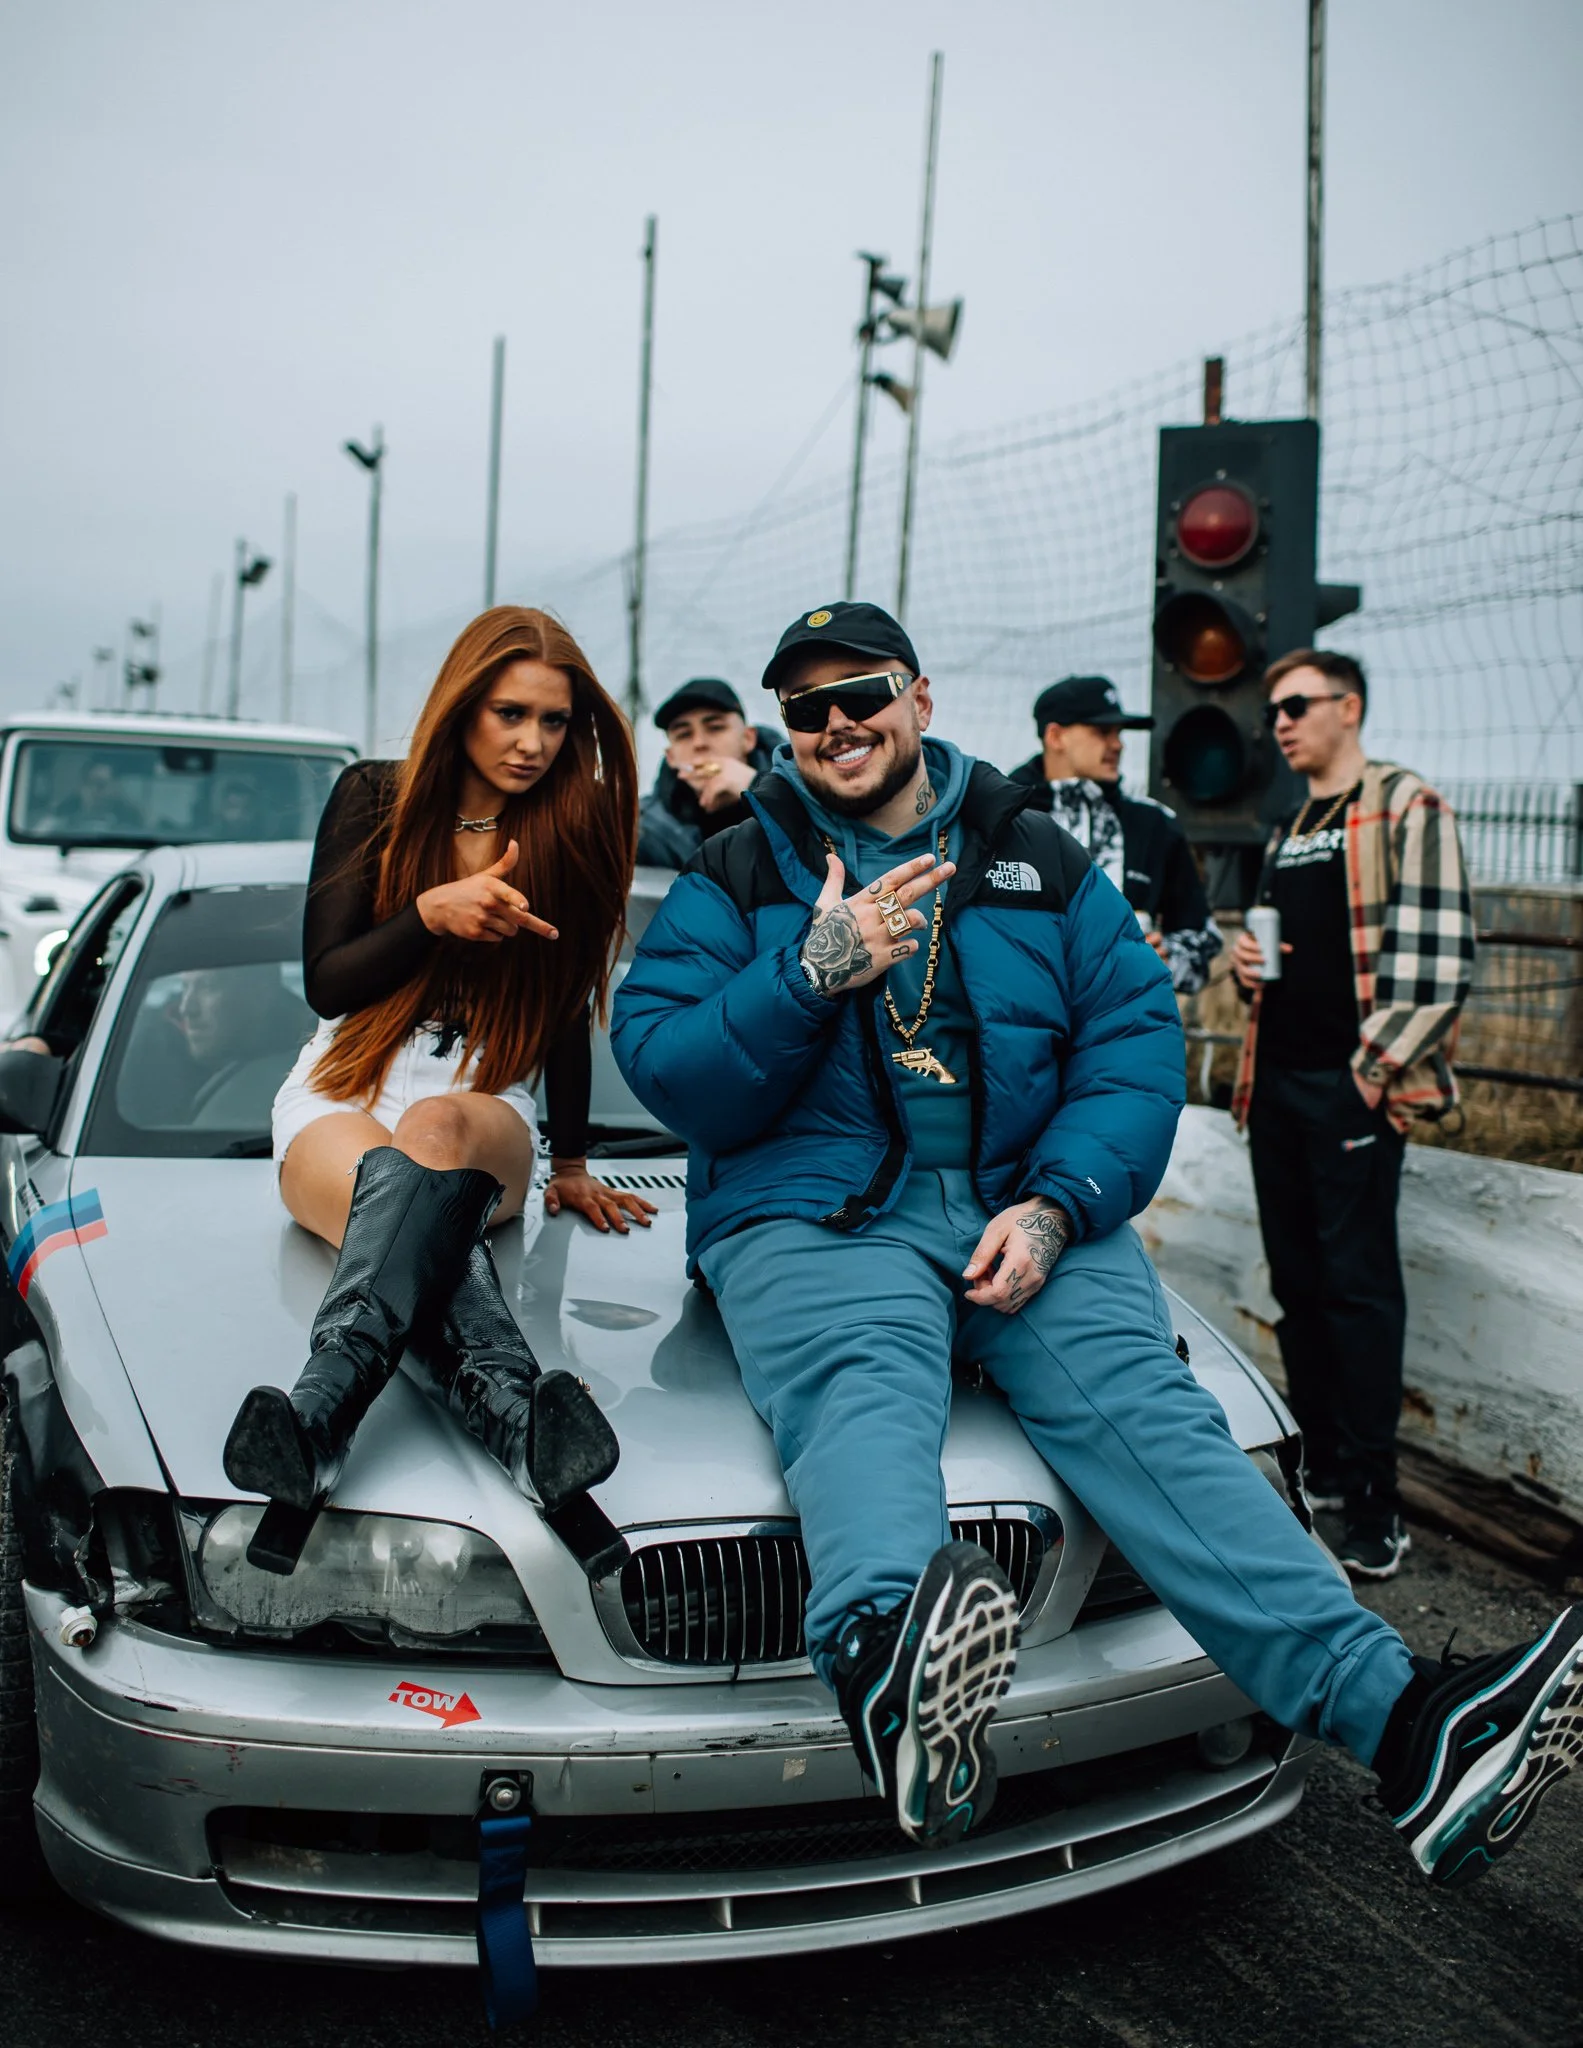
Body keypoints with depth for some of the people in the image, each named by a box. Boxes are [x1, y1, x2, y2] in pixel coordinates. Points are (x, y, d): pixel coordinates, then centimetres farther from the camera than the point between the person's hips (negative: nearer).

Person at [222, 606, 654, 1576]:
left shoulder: (576, 832, 5)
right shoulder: (374, 798, 4)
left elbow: (567, 1009, 12)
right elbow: (326, 984, -1)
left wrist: (571, 1165, 14)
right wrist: (432, 913, -19)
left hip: (487, 1110, 0)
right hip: (342, 1096, 0)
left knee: (433, 1133, -40)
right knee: (427, 1205, -38)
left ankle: (323, 1406, -62)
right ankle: (528, 1422, -64)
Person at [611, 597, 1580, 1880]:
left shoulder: (1039, 860, 18)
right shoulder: (736, 880, 14)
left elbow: (1136, 1041, 8)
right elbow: (662, 1070, 2)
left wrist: (1055, 1207, -9)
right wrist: (816, 971, -12)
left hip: (1030, 1209, 2)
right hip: (815, 1213, -1)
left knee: (1136, 1400, -25)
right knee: (864, 1395, -34)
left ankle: (1404, 1721, -39)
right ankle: (891, 1655, -66)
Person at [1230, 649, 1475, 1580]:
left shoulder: (1407, 807, -4)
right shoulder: (1290, 831, 20)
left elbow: (1441, 960, -12)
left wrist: (1374, 1070, -17)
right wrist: (1246, 959, 6)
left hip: (1353, 1087, -8)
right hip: (1278, 1081, 8)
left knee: (1359, 1284, -7)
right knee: (1298, 1283, 11)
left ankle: (1376, 1503, -1)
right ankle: (1322, 1467, 22)